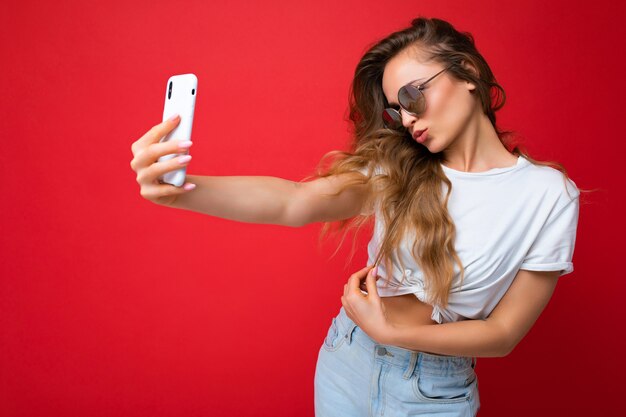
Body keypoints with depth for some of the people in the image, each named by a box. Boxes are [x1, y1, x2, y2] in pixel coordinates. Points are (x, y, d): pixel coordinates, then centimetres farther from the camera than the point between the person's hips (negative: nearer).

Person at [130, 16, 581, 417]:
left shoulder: (550, 195, -13)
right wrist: (180, 191, -40)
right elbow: (294, 201, -24)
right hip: (347, 365, 2)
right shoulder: (395, 171, -8)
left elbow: (505, 333, -10)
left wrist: (390, 332, -19)